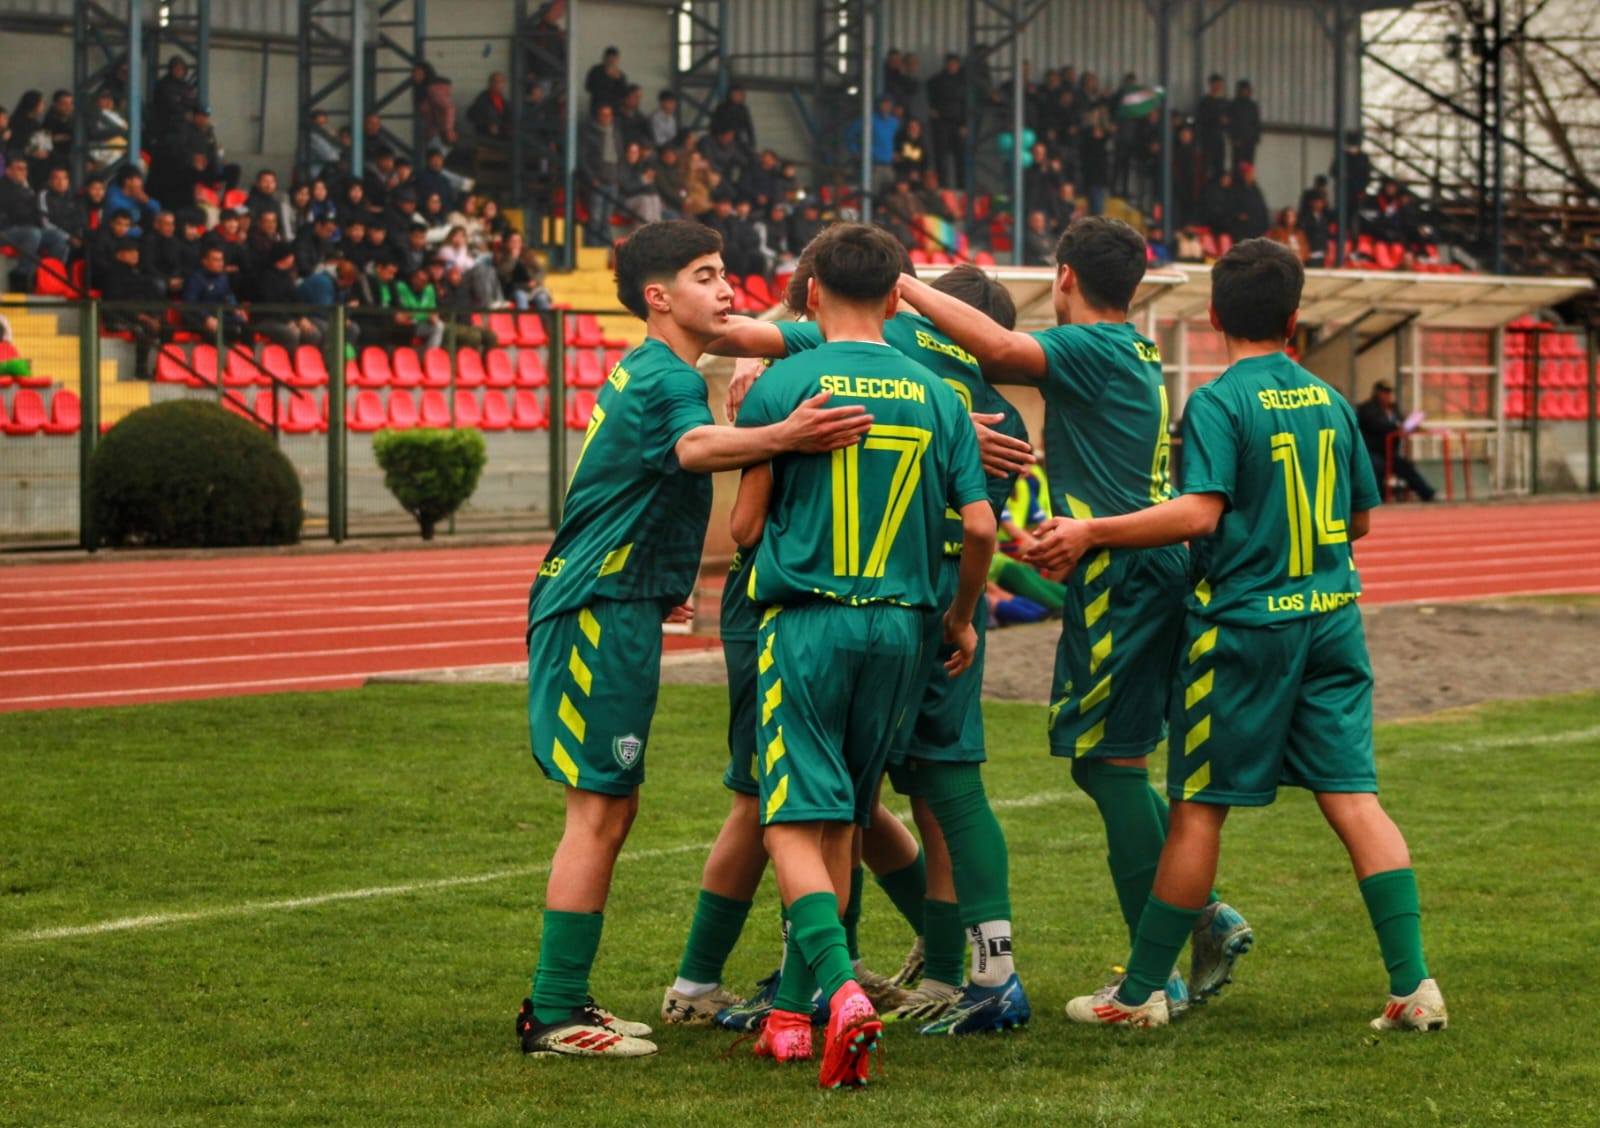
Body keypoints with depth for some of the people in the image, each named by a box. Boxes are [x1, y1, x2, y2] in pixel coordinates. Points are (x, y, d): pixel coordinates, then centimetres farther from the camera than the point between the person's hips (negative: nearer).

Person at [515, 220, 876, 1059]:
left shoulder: (646, 373, 18)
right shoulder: (663, 376, -16)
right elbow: (697, 447, -39)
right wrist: (781, 437, -56)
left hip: (604, 608, 11)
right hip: (601, 612, -11)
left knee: (610, 808, 14)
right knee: (599, 812, -9)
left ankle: (562, 1000, 20)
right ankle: (553, 1016, -8)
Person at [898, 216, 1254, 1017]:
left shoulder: (1093, 350, -11)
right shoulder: (1136, 356, 17)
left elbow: (999, 348, -26)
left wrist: (905, 287, -20)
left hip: (1123, 578, -9)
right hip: (1146, 575, 9)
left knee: (1114, 765, -4)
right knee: (1106, 763, 16)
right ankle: (1208, 919, 18)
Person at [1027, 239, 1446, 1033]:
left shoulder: (1218, 403, -10)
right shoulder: (1329, 402, 8)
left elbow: (1200, 513, -21)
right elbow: (1361, 517, 15)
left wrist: (1091, 533, -17)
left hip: (1243, 624, -5)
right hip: (1331, 618, 5)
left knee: (1198, 808, 2)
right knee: (1353, 796, 3)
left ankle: (1141, 991, 11)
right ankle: (1413, 986, -4)